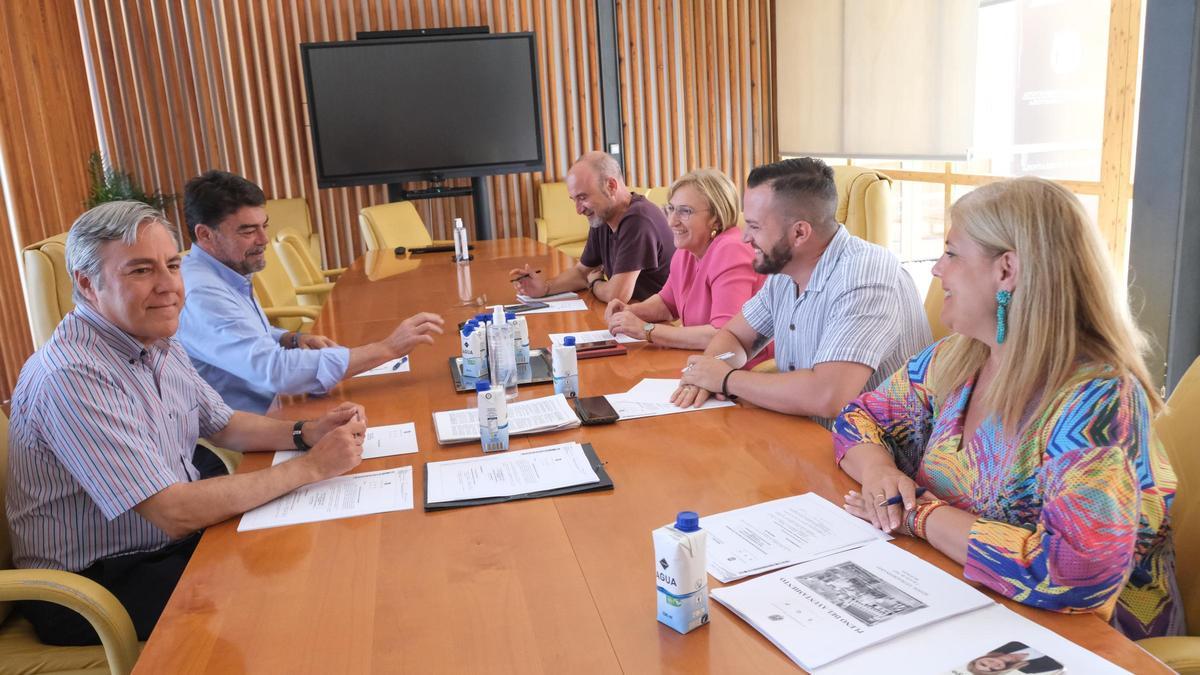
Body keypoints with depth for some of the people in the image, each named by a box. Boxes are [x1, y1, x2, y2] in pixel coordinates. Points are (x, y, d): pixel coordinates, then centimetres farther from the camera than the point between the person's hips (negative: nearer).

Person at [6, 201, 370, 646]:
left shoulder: (157, 342, 1)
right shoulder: (71, 377, -27)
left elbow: (223, 425, 14)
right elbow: (174, 514, -30)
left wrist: (308, 433, -6)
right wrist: (311, 467, -24)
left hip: (172, 542, 8)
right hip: (92, 589, -8)